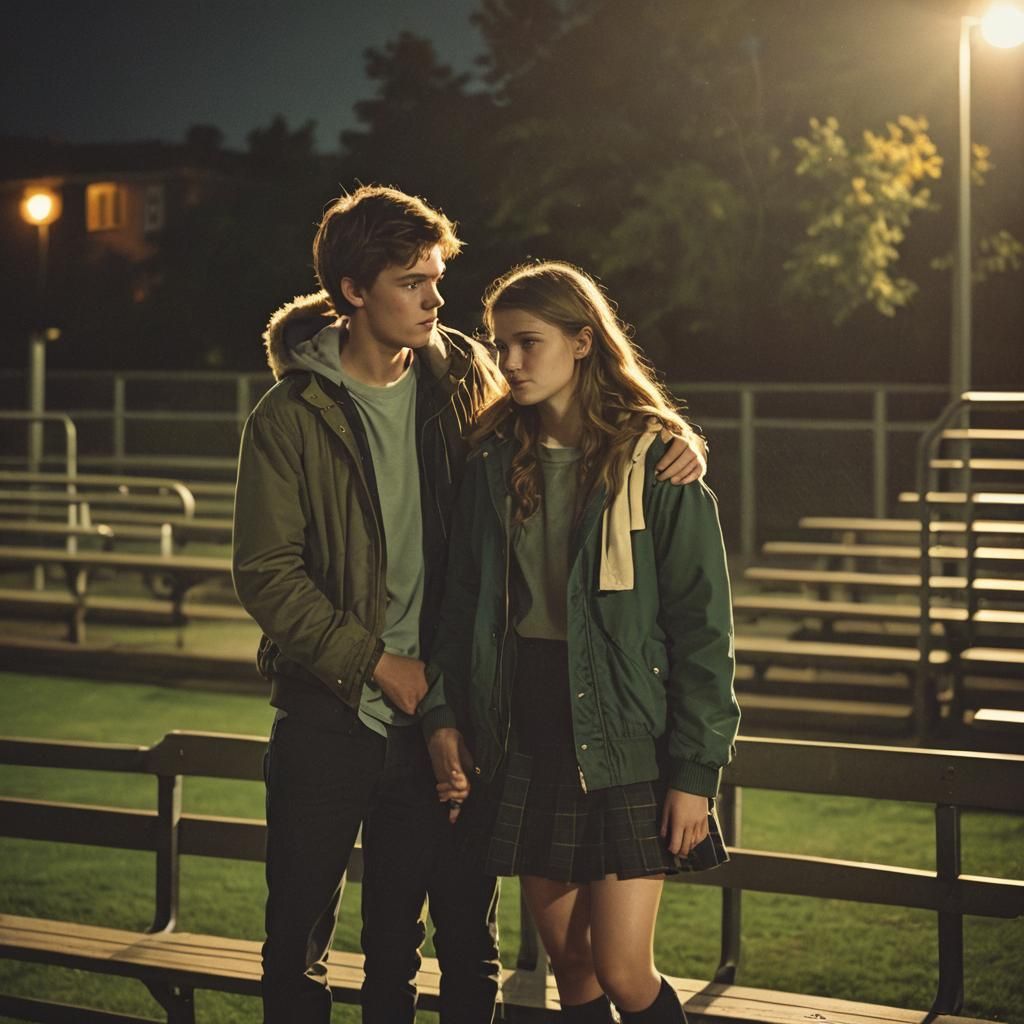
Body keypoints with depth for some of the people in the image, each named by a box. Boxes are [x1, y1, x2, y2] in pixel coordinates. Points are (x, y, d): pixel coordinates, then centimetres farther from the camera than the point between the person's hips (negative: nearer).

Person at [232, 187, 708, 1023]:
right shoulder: (292, 415, -6)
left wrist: (666, 443, -2)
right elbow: (266, 575, -8)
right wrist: (379, 663, -12)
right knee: (300, 940, 7)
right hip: (327, 715, -2)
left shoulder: (465, 379, 3)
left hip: (429, 710, 3)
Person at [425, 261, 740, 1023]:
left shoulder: (656, 464, -7)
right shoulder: (494, 465, 7)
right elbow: (463, 607, 12)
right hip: (525, 744, 4)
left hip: (625, 745, -4)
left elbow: (702, 625, -8)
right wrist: (445, 717, 0)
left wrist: (695, 770, -11)